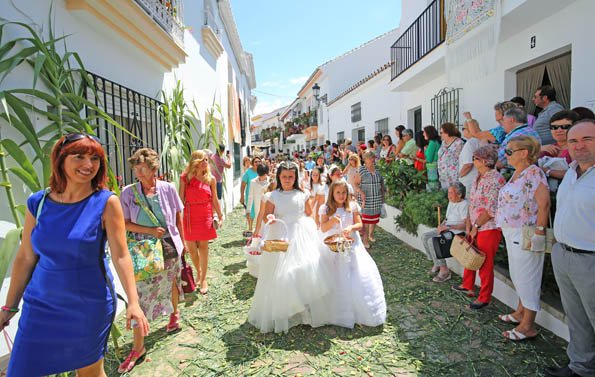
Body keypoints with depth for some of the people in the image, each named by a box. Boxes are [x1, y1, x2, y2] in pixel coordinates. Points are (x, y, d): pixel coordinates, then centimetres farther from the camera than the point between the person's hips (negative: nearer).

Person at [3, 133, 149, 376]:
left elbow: (120, 256, -16)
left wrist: (133, 302, -24)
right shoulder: (38, 203, -3)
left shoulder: (106, 202, -13)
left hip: (90, 305, -3)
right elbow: (25, 258, 5)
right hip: (41, 304, 3)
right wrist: (9, 306, 11)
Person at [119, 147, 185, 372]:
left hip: (170, 247, 1)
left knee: (171, 282, 18)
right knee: (140, 294, -1)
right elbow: (124, 224, -5)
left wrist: (182, 241, 5)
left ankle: (174, 313, 49)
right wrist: (151, 231, -17)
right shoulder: (128, 193, -8)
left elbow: (178, 216, 4)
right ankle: (138, 346, 12)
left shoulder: (167, 189, -5)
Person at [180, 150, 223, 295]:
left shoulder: (210, 179, 2)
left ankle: (203, 279, 13)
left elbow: (214, 200, 7)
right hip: (189, 216, 1)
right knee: (191, 248, 6)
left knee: (203, 247, 1)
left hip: (205, 215, 0)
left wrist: (220, 216, 7)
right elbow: (181, 199, 1)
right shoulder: (185, 178, 0)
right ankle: (198, 271, 33)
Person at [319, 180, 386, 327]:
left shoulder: (352, 206, 1)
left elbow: (359, 224, 3)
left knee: (358, 274, -2)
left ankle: (360, 311, 11)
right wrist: (332, 220, -23)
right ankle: (337, 313, 16)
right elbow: (323, 228, -5)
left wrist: (351, 228, -18)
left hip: (351, 244, 1)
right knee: (335, 278, 2)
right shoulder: (326, 209, -2)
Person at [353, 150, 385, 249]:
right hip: (366, 198, -5)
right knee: (366, 219, -2)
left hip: (377, 199, 5)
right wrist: (361, 193, -23)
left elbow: (382, 182, 15)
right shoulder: (361, 171, -8)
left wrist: (383, 195, 12)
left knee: (375, 218, 15)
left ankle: (371, 234, 36)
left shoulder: (377, 169, 6)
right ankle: (365, 240, 7)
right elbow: (356, 184, -8)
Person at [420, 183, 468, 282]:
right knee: (425, 237, -4)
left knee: (432, 241, -24)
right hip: (447, 230, 10)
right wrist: (441, 225, 0)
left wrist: (448, 226, -26)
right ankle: (436, 263, 5)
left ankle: (444, 269, -14)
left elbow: (465, 225, -24)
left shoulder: (464, 205, -16)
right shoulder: (451, 202, 14)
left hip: (458, 233, -10)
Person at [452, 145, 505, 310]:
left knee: (485, 264, 3)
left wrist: (476, 226, -14)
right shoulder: (478, 178, 11)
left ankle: (484, 298, 17)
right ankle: (468, 287, 38)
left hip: (489, 228, -8)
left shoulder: (496, 179, -17)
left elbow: (491, 209, -20)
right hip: (475, 227, 9)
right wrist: (468, 226, 7)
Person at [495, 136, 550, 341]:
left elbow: (544, 204, -23)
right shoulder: (517, 174, 12)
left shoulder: (534, 173, -17)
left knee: (526, 278, 1)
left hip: (525, 235, -10)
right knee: (518, 276, 20)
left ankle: (528, 326, 14)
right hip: (512, 233, 10)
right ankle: (520, 313, 37)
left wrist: (539, 233, -23)